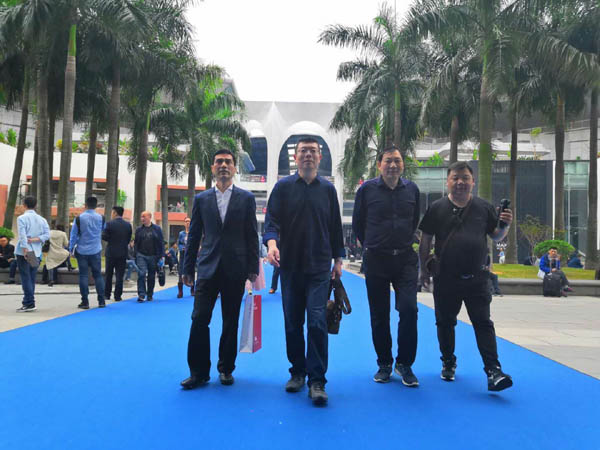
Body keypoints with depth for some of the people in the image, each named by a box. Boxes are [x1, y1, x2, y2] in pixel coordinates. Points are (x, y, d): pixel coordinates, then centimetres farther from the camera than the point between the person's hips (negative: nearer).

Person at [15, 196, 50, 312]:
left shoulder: (22, 218, -7)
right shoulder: (42, 219, 10)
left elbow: (22, 235, -16)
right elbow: (47, 234, 0)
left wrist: (25, 250, -20)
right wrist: (36, 239, -8)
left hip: (23, 252, -6)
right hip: (36, 253, 6)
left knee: (26, 278, -4)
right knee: (32, 278, 11)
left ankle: (29, 304, -8)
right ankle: (28, 303, 16)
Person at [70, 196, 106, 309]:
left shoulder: (79, 218, -7)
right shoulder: (101, 218, -1)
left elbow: (73, 235, -2)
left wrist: (71, 249, 6)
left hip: (82, 251, -1)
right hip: (96, 251, 2)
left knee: (83, 275, 2)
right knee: (98, 275, 8)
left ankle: (85, 302, 2)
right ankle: (101, 301, 7)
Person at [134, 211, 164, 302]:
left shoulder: (157, 229, 3)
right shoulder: (139, 229, 7)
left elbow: (160, 243, 3)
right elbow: (136, 243, 10)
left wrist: (160, 256, -2)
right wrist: (136, 255, 0)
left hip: (153, 256, 0)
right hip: (141, 256, 0)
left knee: (151, 277, 8)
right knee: (141, 274, -13)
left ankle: (150, 295, 20)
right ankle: (141, 295, -12)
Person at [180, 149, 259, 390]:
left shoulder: (246, 198, 5)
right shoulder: (201, 199, 9)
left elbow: (252, 235, 4)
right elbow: (194, 236, 10)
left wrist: (253, 268, -1)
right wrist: (187, 268, 7)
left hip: (235, 269, -1)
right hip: (208, 268, 1)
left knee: (230, 323, 7)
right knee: (199, 319, -4)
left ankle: (226, 369, 21)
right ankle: (199, 371, 7)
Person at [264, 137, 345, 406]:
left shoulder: (328, 189, 8)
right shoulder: (283, 187, 4)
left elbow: (335, 227, 12)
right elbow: (271, 220, -3)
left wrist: (338, 258, 10)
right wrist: (272, 243, -22)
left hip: (319, 266, 0)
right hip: (290, 265, 1)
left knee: (317, 321, -10)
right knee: (293, 323, 9)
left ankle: (317, 381, -3)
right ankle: (298, 372, 25)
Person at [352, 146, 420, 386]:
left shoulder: (412, 189, 5)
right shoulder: (367, 189, -2)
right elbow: (357, 223, 9)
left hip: (405, 259, 1)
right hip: (376, 260, -1)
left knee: (408, 309, -10)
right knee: (379, 315, 6)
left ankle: (405, 364, 7)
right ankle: (384, 364, 22)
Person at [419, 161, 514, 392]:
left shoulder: (484, 207, 7)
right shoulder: (437, 208, 2)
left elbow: (496, 236, 13)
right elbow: (425, 241, 4)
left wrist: (505, 225, -9)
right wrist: (424, 269, 2)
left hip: (476, 278, 0)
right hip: (445, 278, 0)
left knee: (483, 323, -4)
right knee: (445, 322, 12)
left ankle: (493, 372, -5)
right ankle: (448, 363, 30)